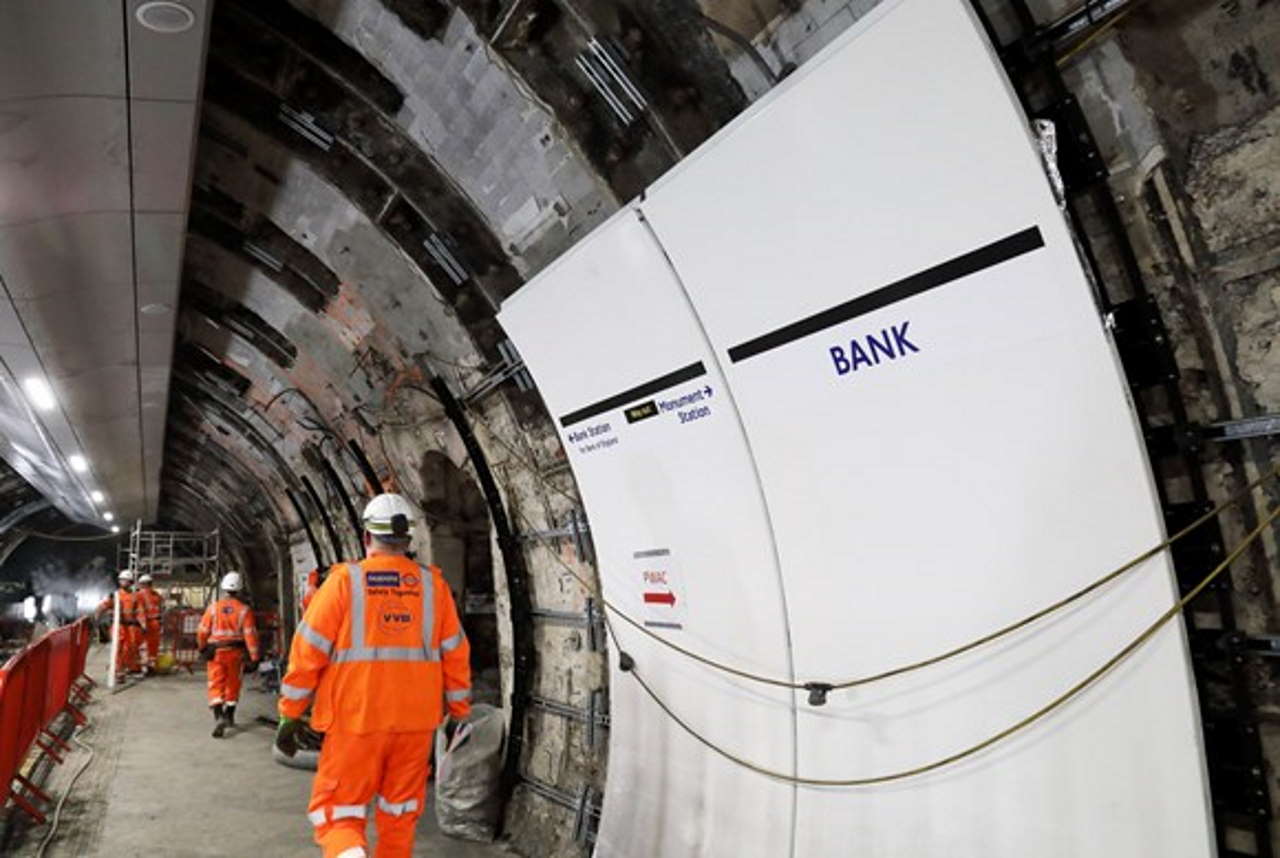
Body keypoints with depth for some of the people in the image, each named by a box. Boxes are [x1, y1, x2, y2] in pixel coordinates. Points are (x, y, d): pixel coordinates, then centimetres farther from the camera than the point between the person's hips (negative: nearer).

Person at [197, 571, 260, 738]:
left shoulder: (213, 607, -7)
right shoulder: (244, 610, -7)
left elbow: (203, 630, -1)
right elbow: (250, 634, -10)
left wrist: (202, 647, 18)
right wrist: (254, 657, -6)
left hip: (215, 651, -1)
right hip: (235, 652, 1)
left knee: (216, 685, 0)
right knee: (233, 684, 18)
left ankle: (218, 717, -18)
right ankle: (229, 716, 29)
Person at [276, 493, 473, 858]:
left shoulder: (344, 581, -4)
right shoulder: (433, 584, 3)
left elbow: (308, 650, -5)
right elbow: (455, 654, 5)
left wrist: (290, 715, 4)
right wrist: (460, 713, 14)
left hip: (355, 718, -2)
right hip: (415, 719, 3)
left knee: (338, 813, 8)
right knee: (400, 814, 19)